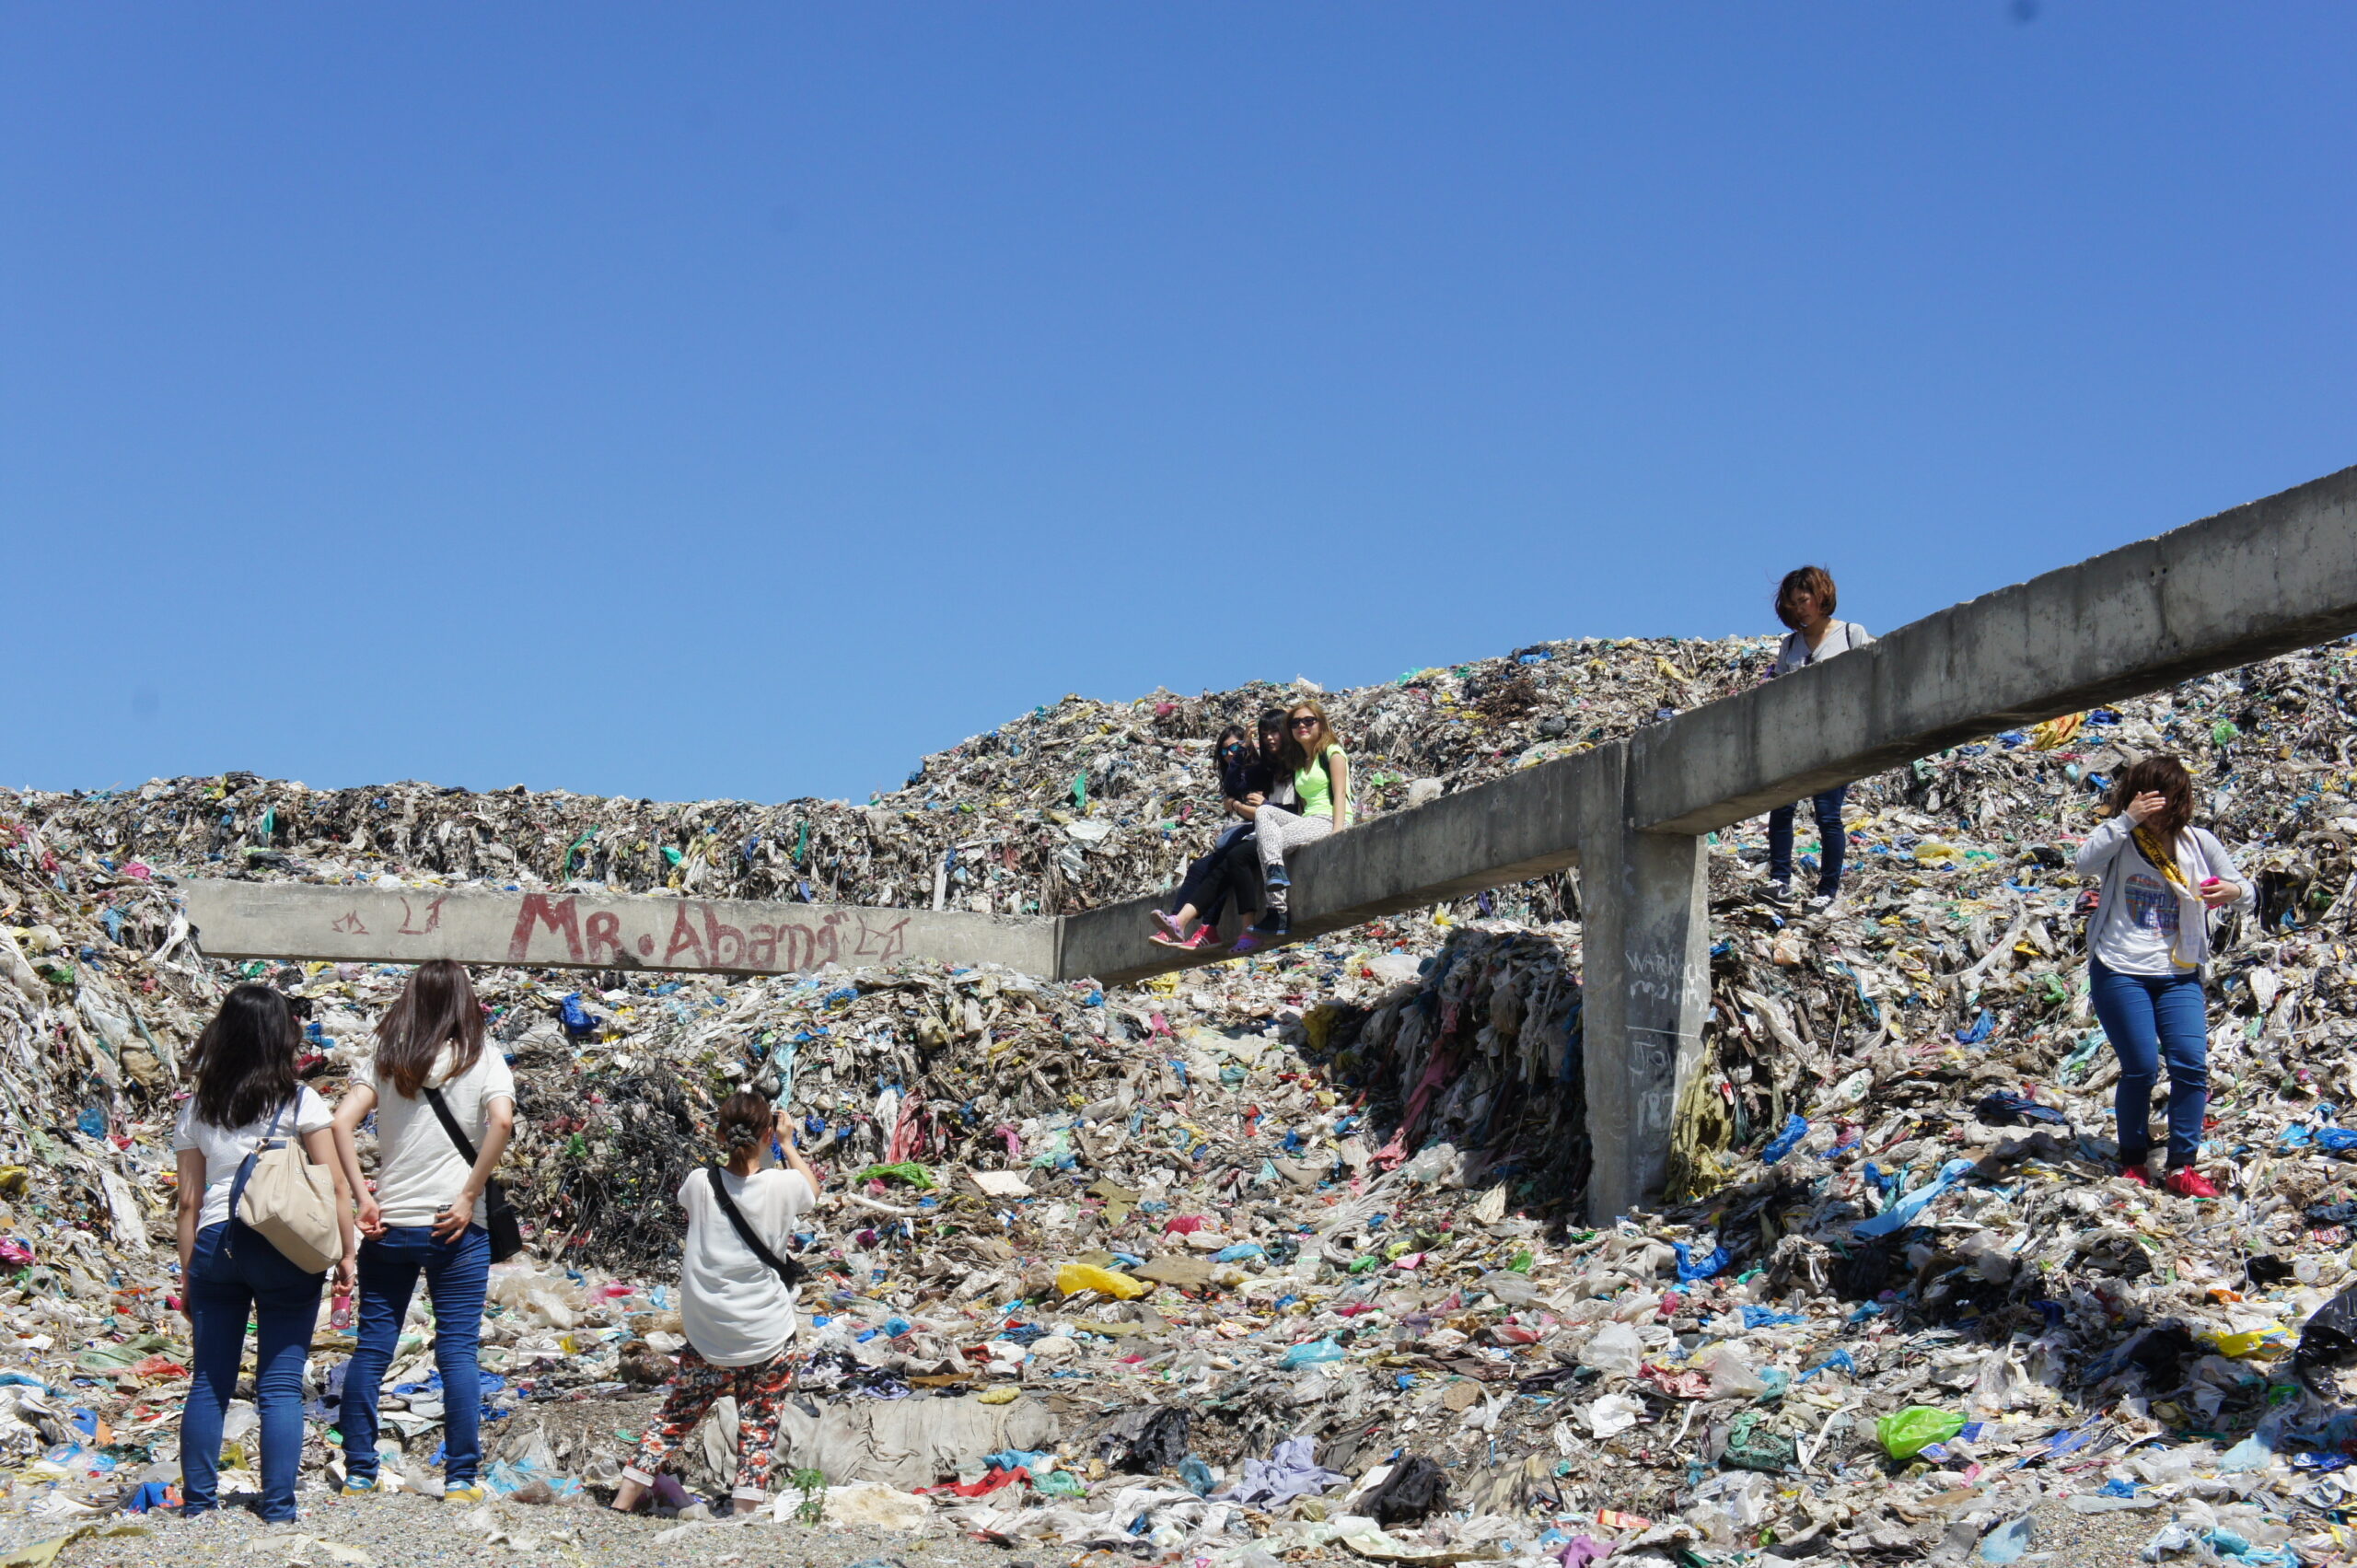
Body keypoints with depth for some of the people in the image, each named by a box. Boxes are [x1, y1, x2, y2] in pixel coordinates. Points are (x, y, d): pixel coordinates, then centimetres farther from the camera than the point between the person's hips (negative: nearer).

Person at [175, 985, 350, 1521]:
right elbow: (335, 1184, -4)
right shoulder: (299, 1102, -2)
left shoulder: (196, 1110, 8)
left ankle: (198, 1502, 15)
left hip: (215, 1246, 3)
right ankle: (278, 1508, 3)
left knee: (209, 1380, 11)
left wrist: (187, 1274, 15)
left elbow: (189, 1201, 9)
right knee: (280, 1385, 1)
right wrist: (345, 1251, 5)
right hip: (285, 1249, -3)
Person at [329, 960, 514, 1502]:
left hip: (388, 1226, 2)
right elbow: (502, 1120, -17)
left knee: (371, 1349, 9)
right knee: (458, 1350, 2)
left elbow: (341, 1121, -5)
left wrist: (363, 1196, -4)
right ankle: (460, 1477, 2)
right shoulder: (482, 1060, 0)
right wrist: (469, 1198, -12)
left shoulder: (385, 1060, 7)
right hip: (455, 1229, -2)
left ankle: (358, 1473, 13)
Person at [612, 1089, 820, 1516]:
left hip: (707, 1339, 2)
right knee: (759, 1429, 8)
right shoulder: (782, 1185, -10)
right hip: (769, 1337, -2)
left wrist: (731, 1142, 20)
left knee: (674, 1417, 16)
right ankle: (744, 1516, 4)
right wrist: (788, 1143, 26)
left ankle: (624, 1501, 18)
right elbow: (813, 1190, 15)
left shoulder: (700, 1184, -7)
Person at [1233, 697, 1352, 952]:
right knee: (1264, 812, -22)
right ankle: (1276, 874, -39)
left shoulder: (1332, 753, 6)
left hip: (1329, 821, -6)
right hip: (1306, 821, 6)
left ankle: (1277, 915, -31)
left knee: (1267, 841, -26)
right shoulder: (1296, 763, 26)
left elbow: (1340, 794, -6)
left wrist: (1336, 833, -20)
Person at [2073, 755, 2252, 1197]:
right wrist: (2126, 819, -26)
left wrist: (2236, 891, -17)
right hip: (2120, 972, -3)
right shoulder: (2122, 840, -2)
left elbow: (2247, 891, 7)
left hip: (2179, 976, 3)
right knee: (2142, 1067, -6)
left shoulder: (2199, 843, 7)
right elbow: (2085, 863, -23)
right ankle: (2133, 1161, 13)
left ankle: (2181, 1167, -1)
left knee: (2191, 1063, -10)